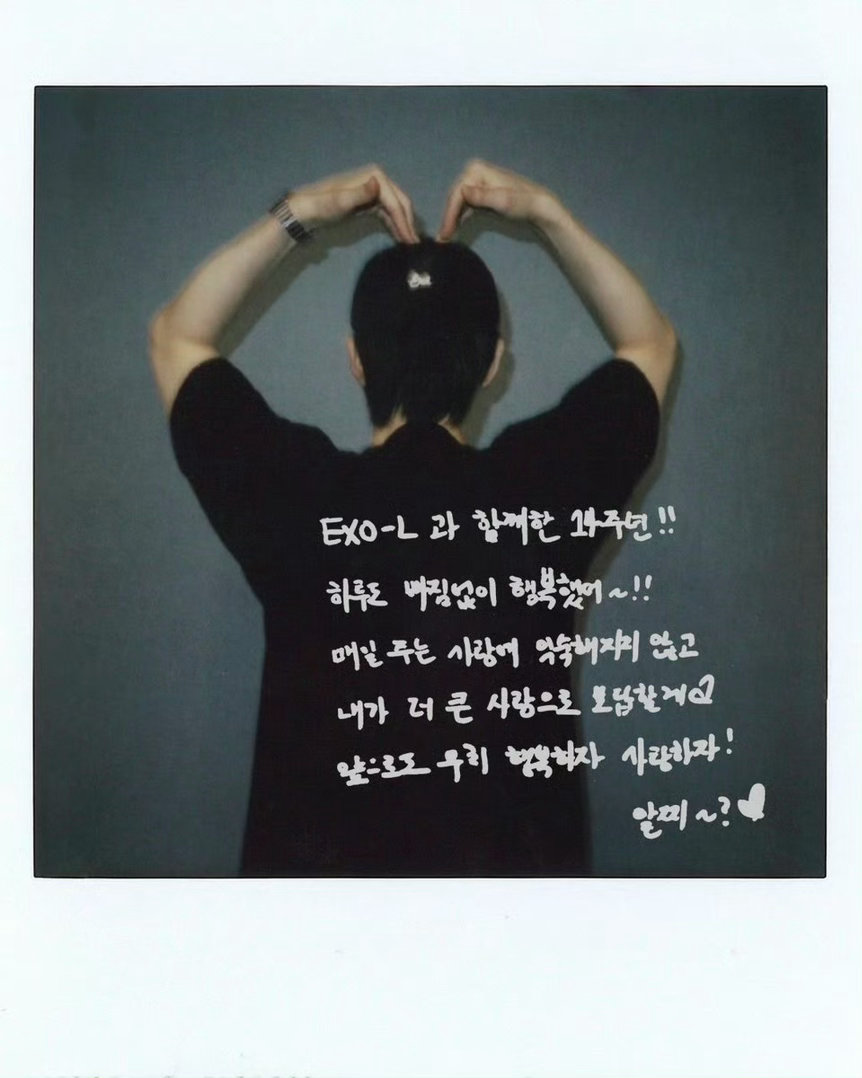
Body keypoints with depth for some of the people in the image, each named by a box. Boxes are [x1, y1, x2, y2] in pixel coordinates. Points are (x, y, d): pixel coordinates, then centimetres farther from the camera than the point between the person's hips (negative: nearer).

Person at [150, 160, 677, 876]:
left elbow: (178, 337, 2)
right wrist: (546, 214, -1)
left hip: (321, 862, 0)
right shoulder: (546, 490, -14)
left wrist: (300, 216, -4)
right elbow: (651, 342, 6)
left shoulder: (292, 496, -16)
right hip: (520, 863, 1)